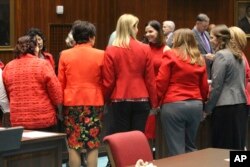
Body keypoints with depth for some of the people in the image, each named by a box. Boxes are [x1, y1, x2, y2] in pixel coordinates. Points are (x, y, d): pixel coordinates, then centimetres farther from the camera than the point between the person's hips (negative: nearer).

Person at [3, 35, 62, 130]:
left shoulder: (8, 67, 4)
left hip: (17, 121, 3)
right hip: (43, 120, -3)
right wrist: (58, 104, 11)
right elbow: (55, 90, -7)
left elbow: (6, 94, 13)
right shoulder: (42, 64, -8)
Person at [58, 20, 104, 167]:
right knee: (93, 146, 4)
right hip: (94, 102, -1)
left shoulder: (65, 55, -1)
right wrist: (104, 100, 16)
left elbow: (61, 82, 2)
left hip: (71, 102, 1)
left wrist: (61, 103, 14)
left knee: (73, 145, 6)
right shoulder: (100, 55, -4)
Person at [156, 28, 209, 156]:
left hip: (173, 105, -5)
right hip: (196, 105, 5)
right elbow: (204, 87, 13)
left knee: (176, 150, -1)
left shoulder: (171, 56, -3)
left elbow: (161, 82, -7)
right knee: (190, 146, 17)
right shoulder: (199, 59, 10)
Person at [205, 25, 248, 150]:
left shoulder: (221, 55, -10)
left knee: (222, 147, -1)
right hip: (241, 104, 8)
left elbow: (217, 85, -12)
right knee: (237, 146, 11)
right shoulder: (237, 55, 15)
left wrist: (207, 108, -4)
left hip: (226, 106, -8)